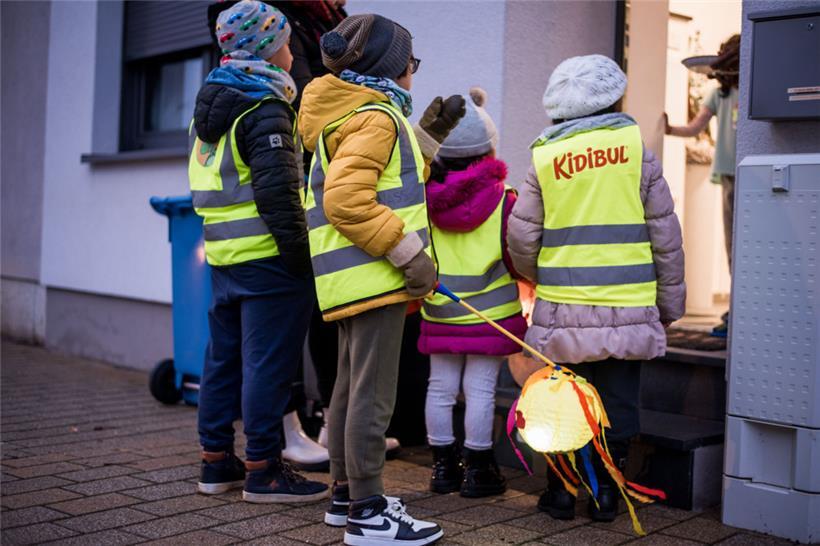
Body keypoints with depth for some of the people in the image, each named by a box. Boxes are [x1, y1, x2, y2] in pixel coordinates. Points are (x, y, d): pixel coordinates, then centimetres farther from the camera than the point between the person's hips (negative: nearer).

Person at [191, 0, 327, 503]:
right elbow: (276, 190, -20)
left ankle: (217, 461, 23)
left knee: (224, 357, 14)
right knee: (267, 363, -3)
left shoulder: (211, 105, 17)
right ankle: (263, 471, 3)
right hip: (267, 257, -9)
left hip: (224, 255, 9)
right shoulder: (264, 109, -12)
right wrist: (299, 252, -17)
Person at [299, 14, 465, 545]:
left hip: (355, 277, 11)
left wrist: (425, 137, 20)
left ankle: (346, 495, 27)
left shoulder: (354, 113, 19)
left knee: (351, 389, 16)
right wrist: (409, 252, -23)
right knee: (373, 396, -6)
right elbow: (346, 200, -25)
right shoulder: (375, 117, -12)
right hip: (372, 276, -11)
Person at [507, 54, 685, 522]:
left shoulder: (545, 157, 2)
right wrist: (670, 302, 10)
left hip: (563, 308, 1)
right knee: (617, 403, 10)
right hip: (628, 308, -1)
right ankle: (606, 492, 17)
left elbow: (521, 238, 2)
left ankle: (561, 491, 17)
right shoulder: (637, 149, -1)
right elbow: (665, 234, 1)